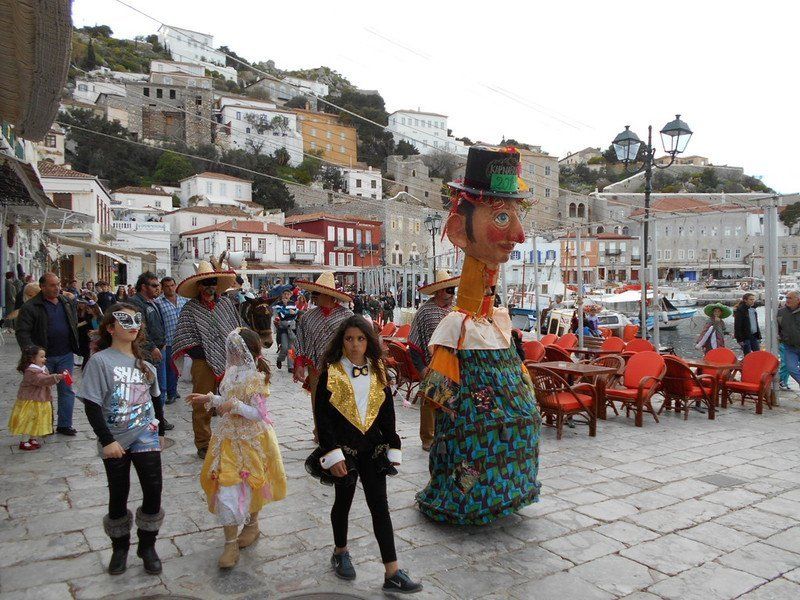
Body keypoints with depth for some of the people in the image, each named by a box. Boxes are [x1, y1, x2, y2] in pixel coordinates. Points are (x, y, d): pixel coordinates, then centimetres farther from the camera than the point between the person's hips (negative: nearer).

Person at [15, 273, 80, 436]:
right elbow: (22, 332, -12)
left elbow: (74, 325, 20)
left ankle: (64, 424, 12)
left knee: (66, 390, 5)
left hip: (66, 355, 4)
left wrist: (76, 346, 14)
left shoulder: (67, 303, 8)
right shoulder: (31, 307, -9)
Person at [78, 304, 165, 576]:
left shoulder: (144, 363, 5)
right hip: (115, 441, -3)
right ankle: (120, 547, 32)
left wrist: (158, 429, 17)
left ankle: (147, 545, 18)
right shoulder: (100, 361, -10)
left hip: (145, 436, 3)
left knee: (153, 490, -2)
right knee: (118, 495, 9)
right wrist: (107, 440, -16)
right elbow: (92, 405, -13)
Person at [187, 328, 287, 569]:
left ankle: (252, 524, 36)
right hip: (229, 438, 6)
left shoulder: (255, 377, -18)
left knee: (249, 486, 9)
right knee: (226, 488, 3)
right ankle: (231, 543, 14)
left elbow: (258, 413, -20)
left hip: (250, 440, -6)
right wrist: (209, 399, 9)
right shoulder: (233, 372, 4)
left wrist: (235, 404, -28)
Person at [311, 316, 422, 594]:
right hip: (344, 447, -3)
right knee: (343, 500, 14)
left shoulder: (378, 372, 4)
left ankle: (392, 573, 8)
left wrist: (393, 448, 5)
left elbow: (387, 412, 8)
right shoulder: (331, 373, -8)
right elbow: (322, 415, -9)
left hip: (372, 447, 3)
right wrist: (332, 453, -14)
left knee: (380, 506, 3)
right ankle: (340, 552, 39)